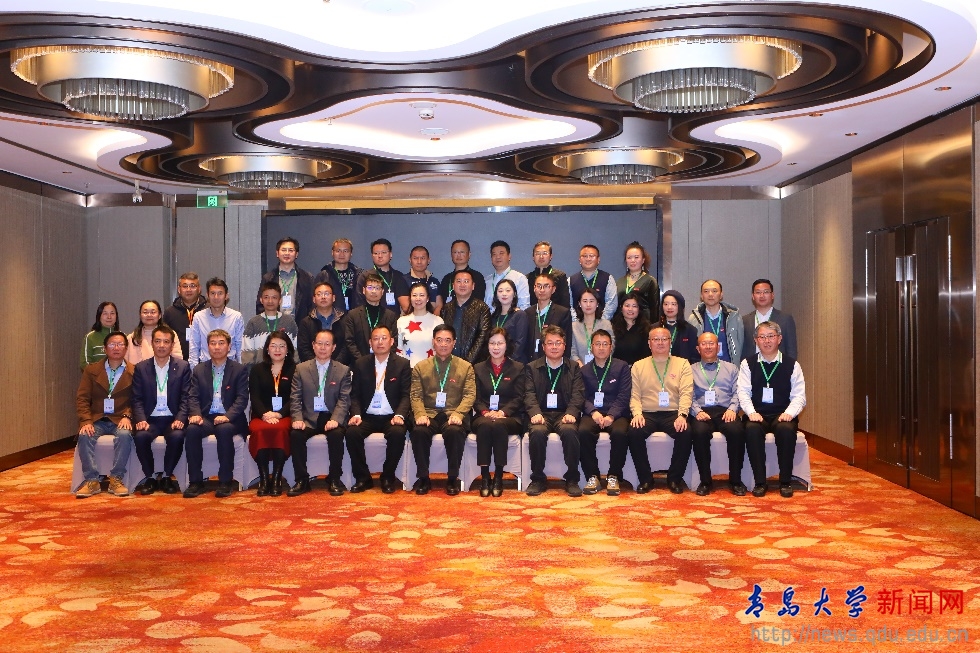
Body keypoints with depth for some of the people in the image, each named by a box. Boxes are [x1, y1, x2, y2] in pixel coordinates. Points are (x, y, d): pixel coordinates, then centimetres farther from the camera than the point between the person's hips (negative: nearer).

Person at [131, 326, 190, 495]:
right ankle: (149, 476, -8)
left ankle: (167, 476, -9)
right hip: (150, 419, 1)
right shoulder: (141, 368, 9)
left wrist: (180, 419, -17)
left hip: (172, 419, -1)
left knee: (177, 436, -32)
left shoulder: (183, 367, 6)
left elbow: (186, 398, 0)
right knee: (140, 436, -30)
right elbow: (137, 399, 4)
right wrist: (141, 420, -14)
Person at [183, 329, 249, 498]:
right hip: (206, 417, 3)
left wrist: (228, 416, -20)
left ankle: (225, 481, -26)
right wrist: (195, 414, -14)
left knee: (224, 429, -36)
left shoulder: (239, 369, 8)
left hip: (229, 419, -2)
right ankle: (195, 481, -21)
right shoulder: (199, 370, 16)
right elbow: (193, 397, 8)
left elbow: (242, 398, -2)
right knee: (191, 430, -30)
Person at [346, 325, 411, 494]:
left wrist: (400, 415, -20)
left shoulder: (402, 364, 4)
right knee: (352, 433, -27)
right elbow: (355, 394, 7)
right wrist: (356, 414, -12)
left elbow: (406, 395, -2)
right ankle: (362, 478, -10)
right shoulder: (361, 364, 9)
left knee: (398, 433, -33)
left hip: (391, 417, -2)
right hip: (367, 417, 2)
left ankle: (388, 477, -11)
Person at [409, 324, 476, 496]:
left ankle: (453, 478, -18)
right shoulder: (420, 367, 16)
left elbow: (469, 395, 1)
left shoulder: (466, 367, 12)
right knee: (419, 431, -32)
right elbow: (416, 396, 7)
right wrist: (420, 414, -13)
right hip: (429, 414, 1)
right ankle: (423, 478, -15)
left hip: (453, 415, -1)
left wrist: (458, 414, -17)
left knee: (455, 431, -35)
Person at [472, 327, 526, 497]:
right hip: (484, 417, 2)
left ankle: (498, 477, -29)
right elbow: (476, 398, 9)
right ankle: (484, 476, -32)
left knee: (498, 425, -37)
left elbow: (519, 398, 2)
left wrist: (502, 412, -15)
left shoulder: (518, 368, 11)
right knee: (484, 425, -36)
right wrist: (485, 412, -12)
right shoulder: (478, 368, 17)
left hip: (510, 418, -1)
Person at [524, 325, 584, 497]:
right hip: (542, 414, 0)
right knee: (537, 432, -33)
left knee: (569, 430, -34)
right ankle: (538, 479, -17)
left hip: (564, 414, 0)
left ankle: (572, 480, -19)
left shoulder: (574, 369, 16)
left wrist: (571, 413, -17)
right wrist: (535, 413, -18)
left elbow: (578, 394, 3)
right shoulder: (532, 368, 15)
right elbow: (529, 394, 2)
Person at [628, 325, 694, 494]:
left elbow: (686, 392, -1)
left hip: (673, 414, -1)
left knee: (685, 433, -31)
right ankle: (645, 479, -12)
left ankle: (675, 478, -10)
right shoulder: (639, 366, 15)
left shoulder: (682, 364, 11)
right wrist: (637, 413, -12)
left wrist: (682, 415, -18)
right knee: (634, 432, -30)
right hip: (647, 414, 1)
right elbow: (635, 395, 8)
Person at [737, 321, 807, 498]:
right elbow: (743, 392, -1)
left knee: (786, 429, -34)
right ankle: (760, 482, -23)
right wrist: (751, 412, -18)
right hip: (757, 415, 0)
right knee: (752, 429, -33)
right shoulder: (748, 364, 9)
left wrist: (789, 413, -16)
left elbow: (799, 395, 3)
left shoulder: (791, 365, 8)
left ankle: (785, 482, -19)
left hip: (782, 415, 0)